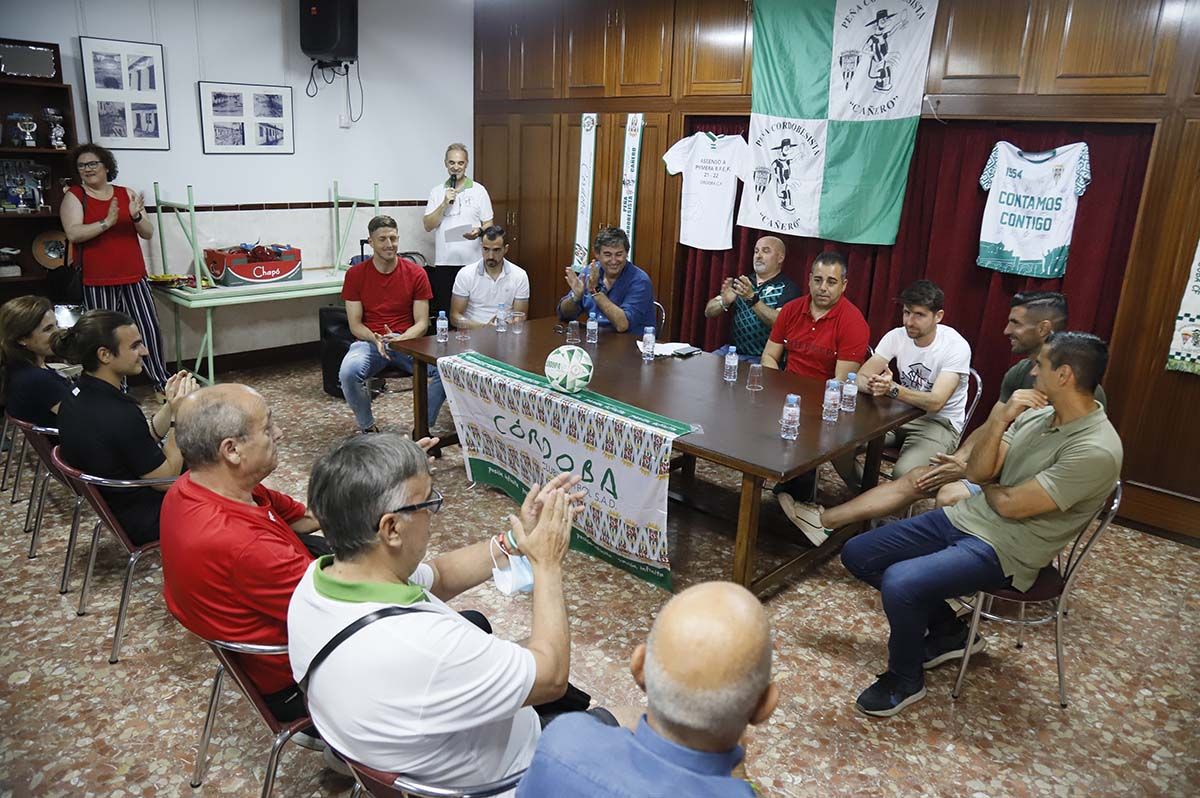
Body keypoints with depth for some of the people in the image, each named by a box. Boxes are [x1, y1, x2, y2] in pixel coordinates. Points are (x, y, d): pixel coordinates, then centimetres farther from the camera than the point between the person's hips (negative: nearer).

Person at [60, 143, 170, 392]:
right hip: (97, 281, -2)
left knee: (150, 330, 1)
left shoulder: (127, 194, 10)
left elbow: (148, 233, 8)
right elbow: (73, 234, -12)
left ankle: (162, 380, 12)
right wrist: (107, 222, -23)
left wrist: (137, 217, -12)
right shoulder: (74, 196, 2)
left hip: (134, 278, 3)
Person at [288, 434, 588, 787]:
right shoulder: (423, 647, -44)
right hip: (474, 778, -6)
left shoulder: (318, 578, -20)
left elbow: (438, 576, -2)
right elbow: (552, 675, -27)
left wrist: (516, 541, -10)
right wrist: (547, 563, -18)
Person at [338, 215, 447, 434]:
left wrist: (400, 339, -20)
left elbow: (422, 323, 0)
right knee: (348, 372, -34)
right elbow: (355, 324, 2)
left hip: (408, 341, 0)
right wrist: (376, 339, -19)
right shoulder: (355, 274, 3)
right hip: (369, 341, 0)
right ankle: (368, 428, -5)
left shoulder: (416, 273, 2)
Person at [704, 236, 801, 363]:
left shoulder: (788, 288, -3)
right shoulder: (743, 281, 13)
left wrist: (752, 299, -29)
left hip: (762, 358, -5)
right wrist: (724, 303, -15)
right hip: (732, 350, 5)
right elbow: (709, 312, 7)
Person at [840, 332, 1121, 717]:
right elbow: (977, 471, 1)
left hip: (1003, 551, -9)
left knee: (899, 584, -31)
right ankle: (949, 632, 19)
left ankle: (905, 680, -1)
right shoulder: (1037, 413, 4)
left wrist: (989, 484, 2)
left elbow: (1010, 505, -20)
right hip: (966, 516, 9)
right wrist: (997, 420, -15)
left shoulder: (1095, 451, -21)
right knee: (857, 555, 5)